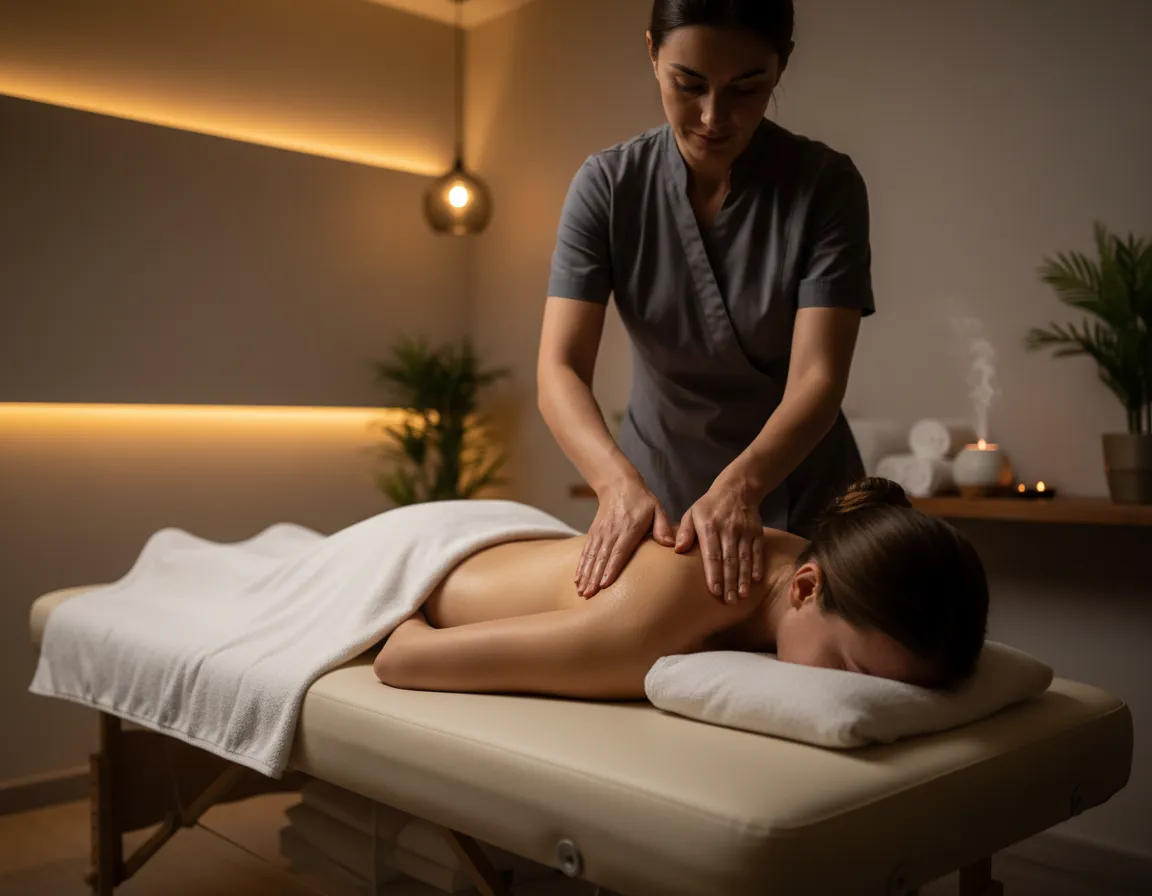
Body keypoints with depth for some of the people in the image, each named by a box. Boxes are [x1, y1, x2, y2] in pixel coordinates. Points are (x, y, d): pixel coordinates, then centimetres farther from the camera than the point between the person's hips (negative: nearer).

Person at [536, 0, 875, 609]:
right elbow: (559, 369, -19)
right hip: (659, 500, 1)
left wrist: (740, 485, -40)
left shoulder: (825, 185, -15)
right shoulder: (607, 184, -12)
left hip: (799, 504, -1)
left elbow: (817, 379, -22)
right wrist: (619, 482, -37)